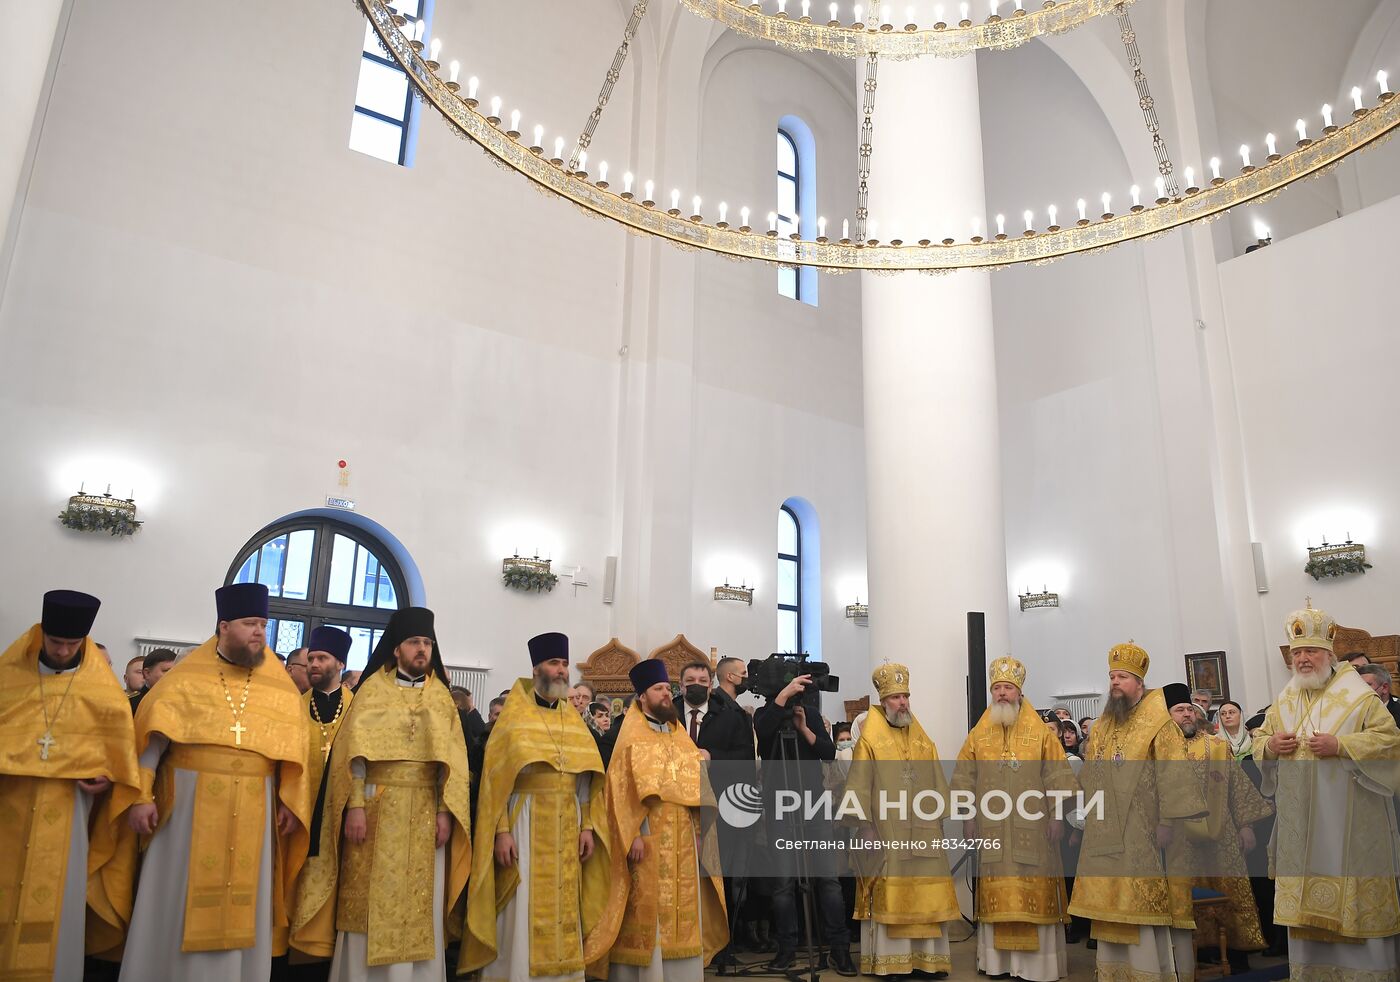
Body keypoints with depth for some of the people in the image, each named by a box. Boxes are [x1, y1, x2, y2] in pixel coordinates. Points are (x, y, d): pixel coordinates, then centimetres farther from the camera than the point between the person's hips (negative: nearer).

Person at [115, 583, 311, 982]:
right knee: (180, 901, 5)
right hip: (189, 802, -2)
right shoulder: (187, 677, 1)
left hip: (254, 809, 2)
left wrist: (290, 802, -1)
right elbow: (152, 735, -2)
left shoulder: (280, 687, 8)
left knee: (243, 905, 7)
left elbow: (294, 748, 6)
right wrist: (140, 796, -9)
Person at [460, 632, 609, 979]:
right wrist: (500, 830, -14)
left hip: (567, 829, 4)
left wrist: (588, 826, 1)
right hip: (525, 824, -4)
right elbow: (495, 777, -6)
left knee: (563, 913, 7)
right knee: (522, 915, -4)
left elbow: (589, 778, 11)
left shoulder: (574, 720, 13)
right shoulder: (514, 715, 1)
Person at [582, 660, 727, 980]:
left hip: (682, 839, 6)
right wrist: (633, 834, -18)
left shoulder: (679, 735, 15)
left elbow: (696, 782, 15)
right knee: (647, 911, -4)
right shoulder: (631, 737, -2)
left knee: (683, 910, 7)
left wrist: (701, 830, 7)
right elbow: (624, 787, -10)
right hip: (649, 839, -6)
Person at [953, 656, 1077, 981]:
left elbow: (1059, 778, 0)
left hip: (1033, 828, -1)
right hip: (992, 829, 2)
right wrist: (967, 818, 2)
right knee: (996, 894, 5)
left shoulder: (1041, 732, 0)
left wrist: (1057, 817, -6)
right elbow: (963, 780, 7)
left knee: (1034, 893, 1)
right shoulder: (978, 735, 5)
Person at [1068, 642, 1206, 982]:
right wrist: (1085, 816, 14)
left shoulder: (1156, 722, -5)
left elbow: (1174, 774, -12)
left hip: (1142, 831, -6)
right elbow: (1089, 776, 18)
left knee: (1146, 903, -4)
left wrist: (1168, 821, -18)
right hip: (1106, 833, 6)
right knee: (1113, 905, 9)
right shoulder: (1101, 726, 15)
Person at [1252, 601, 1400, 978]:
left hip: (1348, 822, -5)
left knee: (1351, 904, -2)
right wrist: (1269, 745, -4)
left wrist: (1341, 745, -19)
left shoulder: (1357, 696, -3)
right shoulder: (1283, 703, 12)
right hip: (1300, 823, 5)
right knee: (1305, 902, 8)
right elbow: (1259, 740, 18)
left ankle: (1366, 969, 10)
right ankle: (1310, 969, 17)